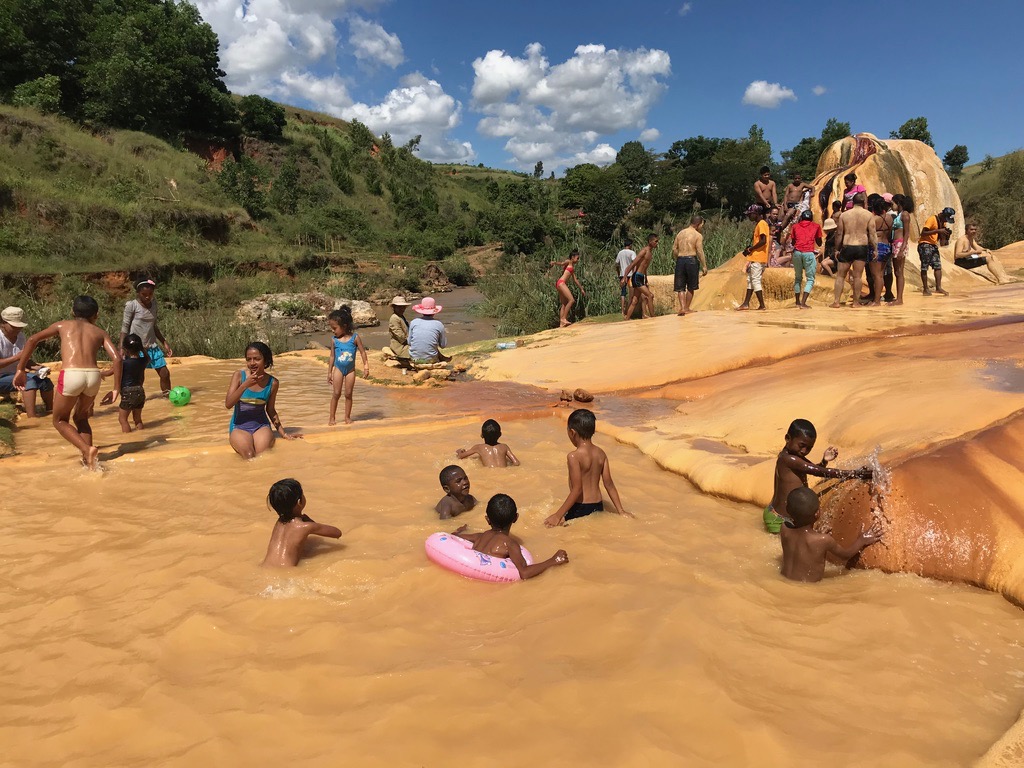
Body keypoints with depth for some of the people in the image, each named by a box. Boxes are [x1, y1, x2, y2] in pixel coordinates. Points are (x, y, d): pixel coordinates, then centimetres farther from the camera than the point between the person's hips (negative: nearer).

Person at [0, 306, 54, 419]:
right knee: (28, 381, -30)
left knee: (45, 381, -8)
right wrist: (16, 357, -30)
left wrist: (36, 367, -9)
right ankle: (31, 419, -38)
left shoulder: (20, 336, 4)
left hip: (15, 374, 7)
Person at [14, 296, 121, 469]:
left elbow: (32, 340, 13)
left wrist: (21, 369, 17)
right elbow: (117, 358, 7)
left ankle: (87, 449, -4)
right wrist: (116, 389, 10)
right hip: (93, 376, 2)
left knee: (60, 421, 19)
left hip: (70, 375, -2)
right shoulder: (100, 332, 21)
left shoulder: (63, 325, 22)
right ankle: (88, 458, 13)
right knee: (80, 418, 27)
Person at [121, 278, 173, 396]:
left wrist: (164, 343, 18)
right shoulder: (131, 305, -8)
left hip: (152, 346, 5)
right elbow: (125, 328, -7)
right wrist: (121, 348, -14)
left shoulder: (153, 304, 9)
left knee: (165, 373, 3)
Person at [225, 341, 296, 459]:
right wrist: (245, 385, -21)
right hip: (239, 427, -1)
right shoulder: (239, 376, -2)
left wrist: (284, 434, 11)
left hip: (261, 426, 1)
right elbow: (228, 404, -10)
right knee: (249, 456, -31)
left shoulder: (272, 383, 1)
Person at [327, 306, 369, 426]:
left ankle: (347, 416, 17)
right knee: (336, 394, 2)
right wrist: (329, 372, 6)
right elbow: (332, 356, 3)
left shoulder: (355, 337, -12)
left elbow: (362, 352, -5)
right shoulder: (335, 340, -7)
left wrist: (366, 367, -8)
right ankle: (332, 417, 10)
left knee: (348, 394, 6)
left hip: (350, 370, -1)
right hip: (338, 369, 1)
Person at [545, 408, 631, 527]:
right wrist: (621, 511, 18)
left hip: (580, 508, -7)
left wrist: (558, 515, -12)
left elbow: (577, 490, -16)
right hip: (598, 507, 7)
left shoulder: (574, 456, -12)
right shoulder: (601, 454, 7)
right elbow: (609, 484, 9)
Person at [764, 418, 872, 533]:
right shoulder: (788, 459, -26)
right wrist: (856, 474, -30)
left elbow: (816, 470, 18)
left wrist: (824, 461, -5)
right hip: (780, 520, -10)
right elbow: (821, 472, -29)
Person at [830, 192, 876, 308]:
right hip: (862, 247, 0)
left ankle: (836, 302, 3)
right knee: (857, 276, 5)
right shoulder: (869, 215, 0)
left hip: (847, 247, 0)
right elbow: (872, 234, -3)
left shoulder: (844, 215, 2)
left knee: (840, 275, 8)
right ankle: (856, 302, 9)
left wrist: (837, 249, 12)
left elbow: (839, 234, 4)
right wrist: (875, 249, 3)